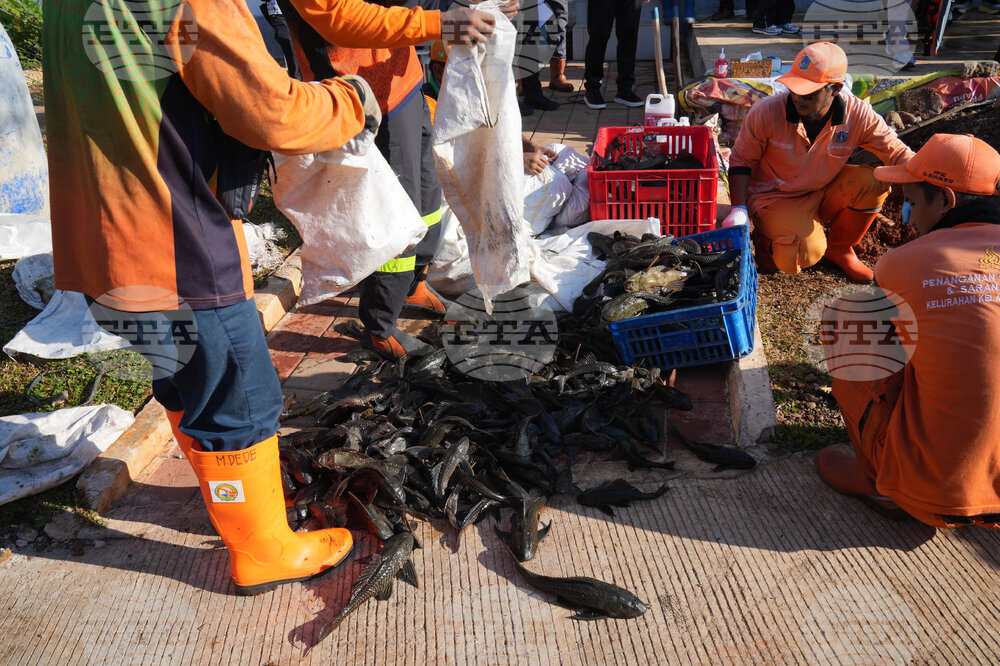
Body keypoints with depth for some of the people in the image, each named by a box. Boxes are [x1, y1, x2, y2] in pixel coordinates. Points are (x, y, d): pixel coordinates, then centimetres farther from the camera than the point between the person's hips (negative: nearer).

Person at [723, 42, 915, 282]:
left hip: (824, 194, 4)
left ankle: (839, 248, 2)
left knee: (873, 183, -24)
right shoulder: (765, 113, -21)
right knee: (806, 254, -30)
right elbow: (741, 161, -10)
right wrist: (739, 209, -21)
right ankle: (766, 239, 7)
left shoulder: (858, 115, -17)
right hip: (776, 198, -4)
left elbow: (899, 155, -10)